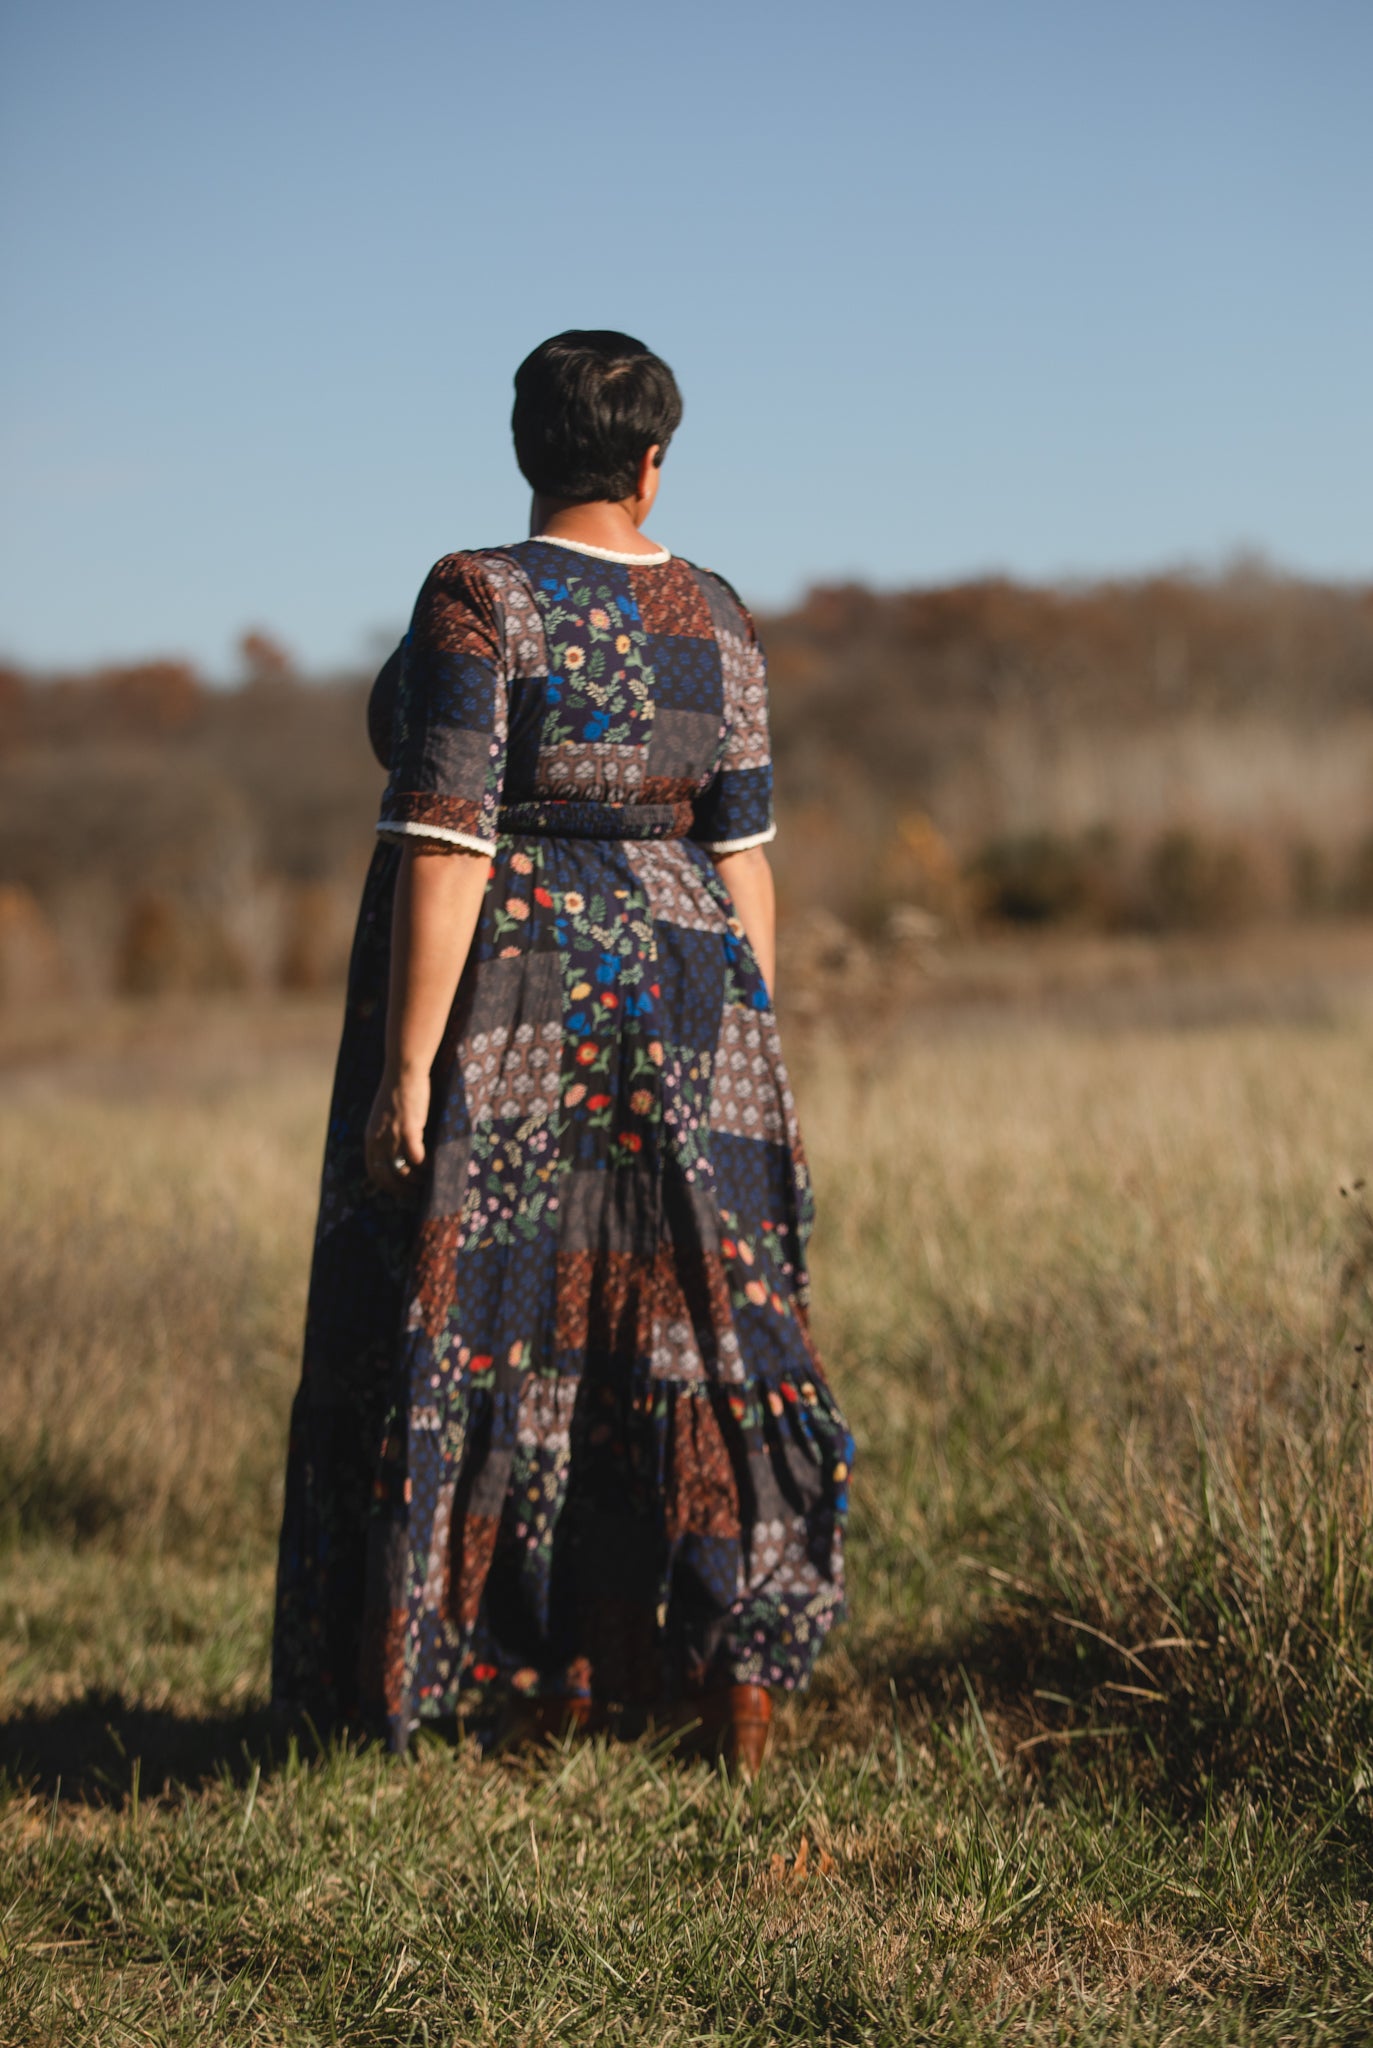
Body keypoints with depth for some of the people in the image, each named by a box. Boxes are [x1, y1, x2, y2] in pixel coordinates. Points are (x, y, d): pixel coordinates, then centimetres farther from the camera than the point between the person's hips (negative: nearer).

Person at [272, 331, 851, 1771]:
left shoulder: (477, 600, -11)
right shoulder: (715, 624, 4)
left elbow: (445, 849, -17)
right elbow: (743, 861, 5)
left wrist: (405, 1068, -15)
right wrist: (747, 1057, 12)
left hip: (503, 1009, -4)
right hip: (674, 995, 4)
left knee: (503, 1325, 5)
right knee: (689, 1319, 9)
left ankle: (554, 1678, 11)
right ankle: (740, 1669, 6)